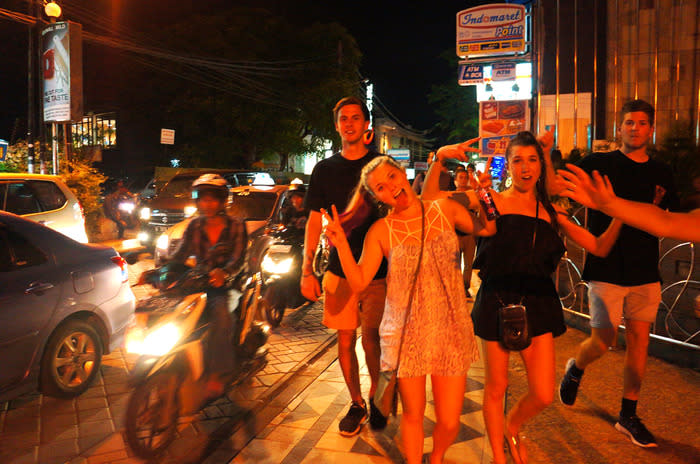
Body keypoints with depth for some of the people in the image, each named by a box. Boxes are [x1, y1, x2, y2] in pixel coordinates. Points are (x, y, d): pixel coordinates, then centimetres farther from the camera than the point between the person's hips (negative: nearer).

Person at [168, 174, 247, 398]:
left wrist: (223, 272, -34)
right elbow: (180, 254, 2)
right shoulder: (194, 226, 11)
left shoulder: (235, 226, 1)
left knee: (222, 314, -33)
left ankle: (216, 374, -25)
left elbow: (238, 259, -12)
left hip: (226, 283, -4)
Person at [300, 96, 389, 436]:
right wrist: (307, 271, 0)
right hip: (339, 269, 2)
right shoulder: (324, 170, 8)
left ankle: (376, 397, 24)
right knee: (346, 340, 7)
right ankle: (356, 404, 26)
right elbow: (314, 221, 7)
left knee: (372, 340, -2)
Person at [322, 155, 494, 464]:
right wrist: (341, 243, -18)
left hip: (451, 331, 1)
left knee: (449, 423, 6)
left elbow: (487, 229, 12)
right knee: (413, 415, 11)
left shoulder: (446, 210, 1)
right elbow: (358, 282, -6)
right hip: (406, 333, -1)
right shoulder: (381, 231, -2)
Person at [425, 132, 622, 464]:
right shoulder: (491, 201, -1)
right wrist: (439, 158, -21)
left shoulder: (552, 211, 9)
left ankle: (512, 427, 36)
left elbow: (600, 248, 8)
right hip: (497, 301, -3)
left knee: (543, 395, 1)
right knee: (496, 387, 9)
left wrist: (619, 216, -7)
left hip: (538, 303, 3)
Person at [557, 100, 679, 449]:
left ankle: (628, 416, 20)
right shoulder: (599, 165, -2)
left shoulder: (661, 174, 10)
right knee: (603, 340, -4)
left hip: (645, 272, 4)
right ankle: (575, 368, 31)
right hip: (606, 270, -4)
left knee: (639, 341, 5)